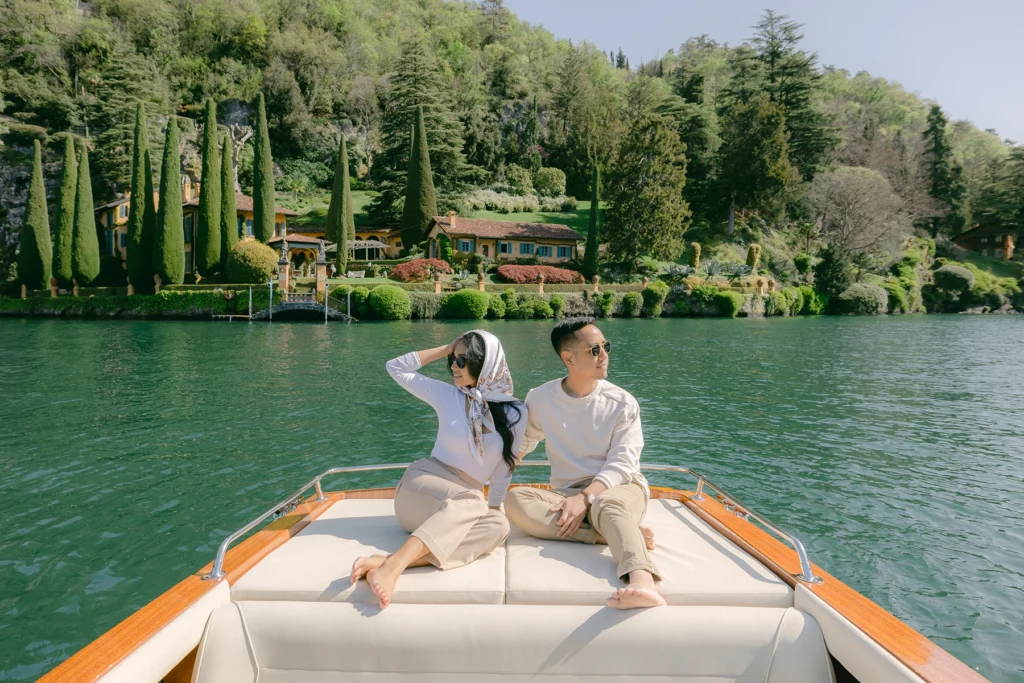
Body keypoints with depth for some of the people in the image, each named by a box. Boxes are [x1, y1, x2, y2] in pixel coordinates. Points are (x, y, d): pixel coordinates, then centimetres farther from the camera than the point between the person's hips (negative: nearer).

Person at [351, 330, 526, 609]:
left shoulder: (515, 412, 1)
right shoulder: (448, 394, 2)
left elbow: (505, 466, 3)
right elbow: (396, 367, 5)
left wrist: (494, 507, -7)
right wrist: (446, 349, 3)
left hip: (466, 500, 2)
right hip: (424, 483, -2)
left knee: (498, 525, -34)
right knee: (473, 501, -36)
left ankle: (387, 562, -47)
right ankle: (392, 567, -54)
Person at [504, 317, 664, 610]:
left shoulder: (622, 403, -2)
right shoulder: (541, 399, 4)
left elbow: (622, 464, -9)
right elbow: (518, 448, 16)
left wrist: (585, 497, -24)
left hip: (619, 487, -2)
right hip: (566, 493, 2)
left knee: (608, 505, -39)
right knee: (515, 501, -28)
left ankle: (643, 583, -66)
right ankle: (625, 534, -34)